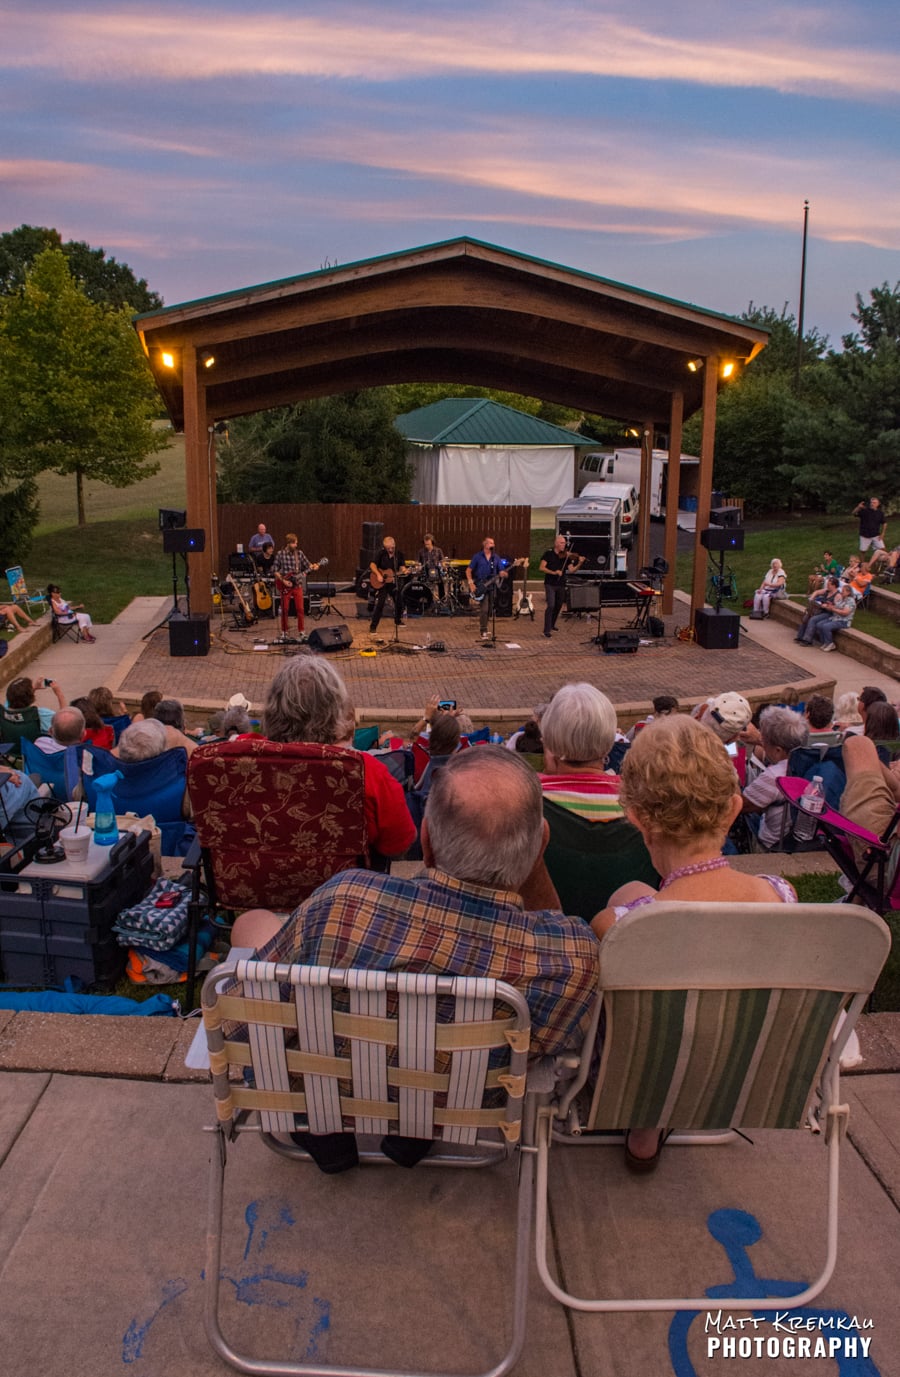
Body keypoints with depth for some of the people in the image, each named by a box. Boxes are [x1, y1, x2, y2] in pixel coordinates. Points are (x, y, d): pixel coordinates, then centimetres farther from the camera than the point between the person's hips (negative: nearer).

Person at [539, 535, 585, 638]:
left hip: (561, 585, 5)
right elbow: (541, 568, -12)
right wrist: (554, 572, -23)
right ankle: (546, 630, -12)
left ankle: (552, 625, 38)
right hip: (550, 584, -5)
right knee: (551, 605, -17)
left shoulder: (566, 556, 3)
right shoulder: (548, 554, -6)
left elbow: (571, 570, -5)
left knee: (558, 606, 16)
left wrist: (580, 563, -21)